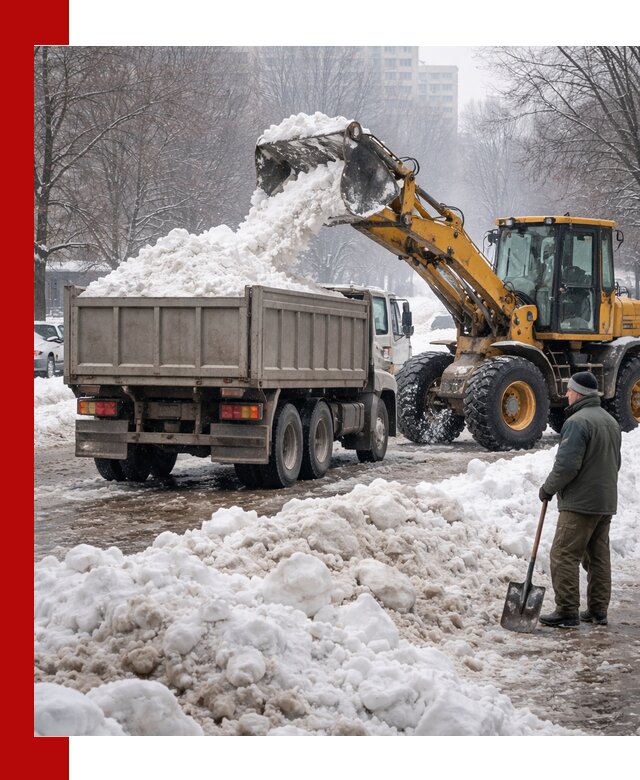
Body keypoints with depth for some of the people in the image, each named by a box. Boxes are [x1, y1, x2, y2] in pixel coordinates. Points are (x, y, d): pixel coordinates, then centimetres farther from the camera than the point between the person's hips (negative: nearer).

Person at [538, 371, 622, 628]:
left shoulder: (577, 422, -16)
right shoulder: (610, 421, 15)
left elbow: (567, 464, -21)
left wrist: (548, 488, -7)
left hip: (580, 503, -9)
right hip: (606, 503, 9)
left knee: (565, 556, -5)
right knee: (599, 557, 14)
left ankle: (567, 612, -5)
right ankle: (598, 610, 19)